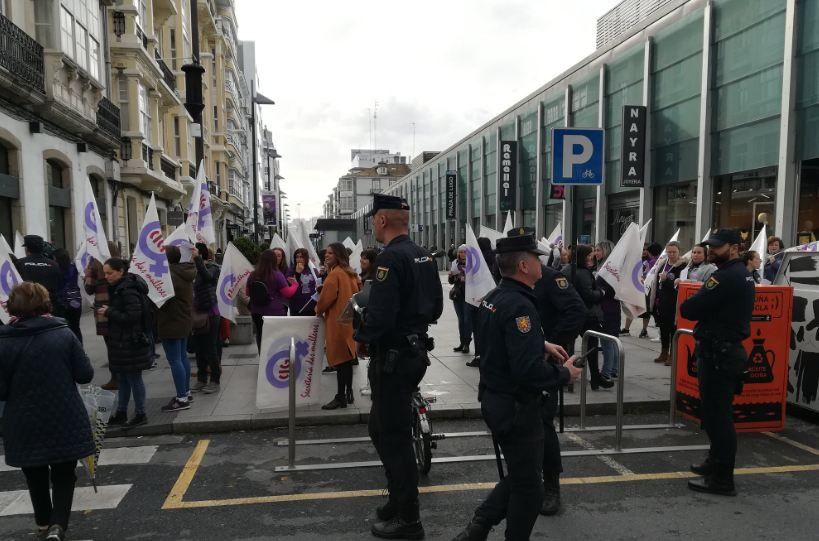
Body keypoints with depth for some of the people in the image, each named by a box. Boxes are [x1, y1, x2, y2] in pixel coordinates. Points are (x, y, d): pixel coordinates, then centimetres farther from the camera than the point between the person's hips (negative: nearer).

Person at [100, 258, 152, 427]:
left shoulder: (128, 290, -20)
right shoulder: (118, 288, 11)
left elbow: (133, 316, -25)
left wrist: (109, 312, -18)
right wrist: (108, 310, 3)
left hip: (131, 342, -10)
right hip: (121, 341, 10)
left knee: (134, 377, 1)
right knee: (124, 378, 17)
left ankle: (140, 414, 12)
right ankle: (121, 413, 27)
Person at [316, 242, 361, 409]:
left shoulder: (334, 274, -15)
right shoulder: (351, 273, 12)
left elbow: (326, 298, -16)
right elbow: (356, 295, 19)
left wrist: (319, 310, 2)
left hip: (338, 320, -9)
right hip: (349, 319, 9)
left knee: (340, 360, -5)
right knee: (347, 359, 14)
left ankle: (341, 397, -1)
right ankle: (348, 393, 21)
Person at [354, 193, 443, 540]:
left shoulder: (390, 258, -19)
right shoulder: (424, 256, 9)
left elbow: (380, 316, -26)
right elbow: (435, 307, 15)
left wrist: (361, 336, -9)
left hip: (393, 358, -9)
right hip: (416, 351, 9)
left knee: (394, 437, 3)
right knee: (382, 428, 21)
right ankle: (399, 500, 33)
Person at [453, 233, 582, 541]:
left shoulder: (493, 298, 6)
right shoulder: (519, 306, -25)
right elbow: (530, 370, -31)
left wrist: (541, 345, 13)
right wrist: (565, 374, -14)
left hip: (494, 399, 10)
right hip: (517, 407, -10)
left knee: (518, 475, 24)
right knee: (528, 487, 9)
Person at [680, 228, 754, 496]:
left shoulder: (727, 277, -19)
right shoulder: (742, 274, 15)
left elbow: (688, 310, -21)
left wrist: (688, 303, 0)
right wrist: (700, 304, 1)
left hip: (718, 354, -11)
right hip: (728, 351, 11)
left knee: (717, 416, -4)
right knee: (717, 414, 21)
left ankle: (722, 479, 3)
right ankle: (716, 462, 35)